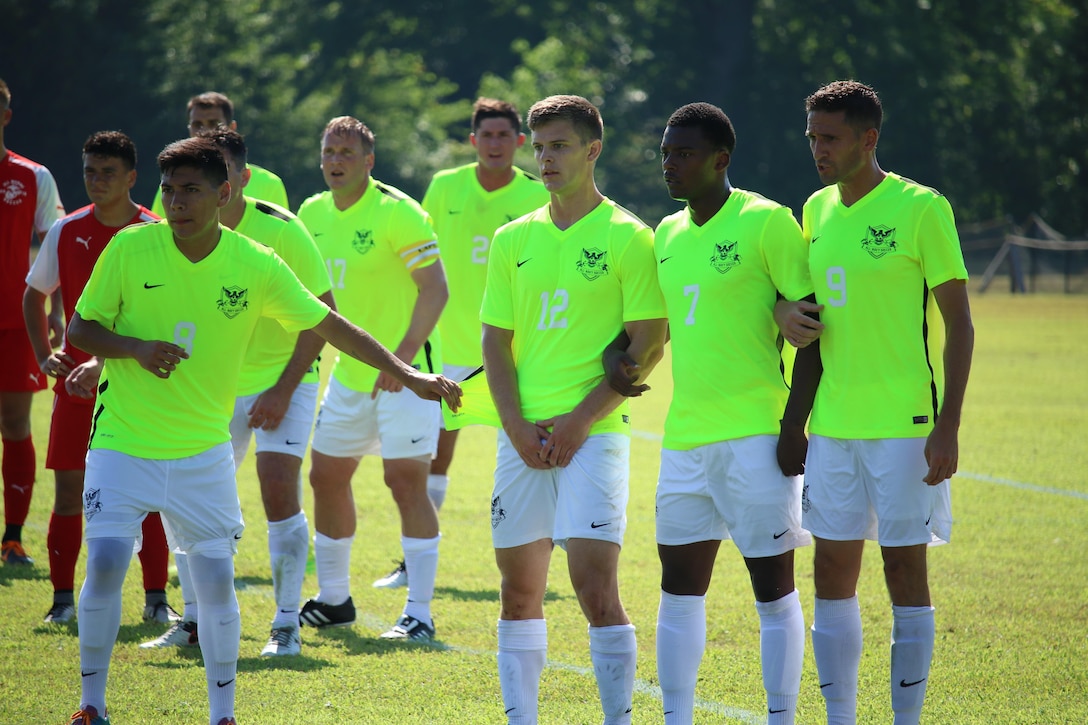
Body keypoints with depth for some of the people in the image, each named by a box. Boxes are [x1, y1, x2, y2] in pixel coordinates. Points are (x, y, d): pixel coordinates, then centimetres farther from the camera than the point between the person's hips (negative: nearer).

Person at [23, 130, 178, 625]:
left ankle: (156, 598, 5)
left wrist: (106, 360, -19)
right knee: (69, 489, 0)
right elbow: (33, 295, 17)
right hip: (77, 378, 2)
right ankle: (63, 598, 7)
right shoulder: (67, 232, 3)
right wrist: (44, 355, 4)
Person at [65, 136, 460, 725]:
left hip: (203, 450, 1)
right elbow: (79, 329, 1)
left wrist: (408, 375, 3)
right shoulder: (129, 249, -7)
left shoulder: (256, 266, -4)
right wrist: (135, 349, -19)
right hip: (123, 443, -1)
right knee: (105, 564, -14)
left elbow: (330, 326, 5)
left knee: (216, 579, -2)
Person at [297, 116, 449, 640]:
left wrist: (402, 356, -24)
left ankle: (419, 614, -10)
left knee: (406, 480, -13)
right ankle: (334, 600, 27)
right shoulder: (313, 213, 7)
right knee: (326, 476, 12)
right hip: (349, 374, 8)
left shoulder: (396, 212, -15)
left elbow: (435, 288, -18)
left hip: (405, 371, -8)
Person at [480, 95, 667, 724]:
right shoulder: (514, 239, 12)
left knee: (595, 585, -13)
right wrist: (517, 427, -3)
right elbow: (496, 341, 12)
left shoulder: (627, 237, -3)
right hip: (522, 435, 5)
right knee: (519, 588, 8)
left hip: (594, 432, -5)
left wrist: (580, 420, -12)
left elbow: (648, 345, -7)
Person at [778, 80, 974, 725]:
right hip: (832, 425, 6)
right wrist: (794, 422, 16)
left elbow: (959, 323, -7)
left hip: (904, 424, -6)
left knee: (904, 564, -1)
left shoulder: (920, 208, -8)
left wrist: (948, 427, -13)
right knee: (833, 569, 5)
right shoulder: (817, 210, 11)